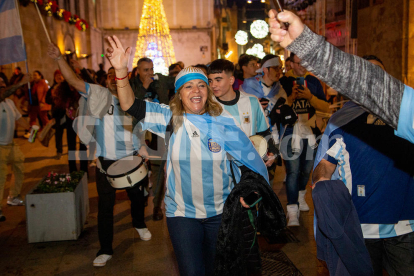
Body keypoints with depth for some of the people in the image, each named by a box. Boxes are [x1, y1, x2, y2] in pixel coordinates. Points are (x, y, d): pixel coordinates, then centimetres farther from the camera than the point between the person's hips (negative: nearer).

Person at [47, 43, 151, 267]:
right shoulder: (98, 94, -4)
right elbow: (73, 80, -14)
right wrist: (59, 58, -26)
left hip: (131, 159, 3)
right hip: (106, 161, -2)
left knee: (137, 196, 20)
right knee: (105, 205, 2)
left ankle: (139, 224, 51)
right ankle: (105, 249, 15)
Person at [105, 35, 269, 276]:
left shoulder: (223, 124, -9)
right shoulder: (170, 120, -7)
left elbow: (252, 161, -2)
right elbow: (131, 106, -18)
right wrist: (121, 71, -32)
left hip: (220, 211, 1)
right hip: (182, 212, -1)